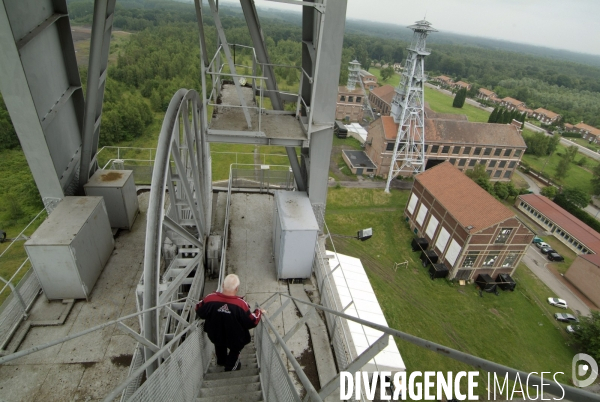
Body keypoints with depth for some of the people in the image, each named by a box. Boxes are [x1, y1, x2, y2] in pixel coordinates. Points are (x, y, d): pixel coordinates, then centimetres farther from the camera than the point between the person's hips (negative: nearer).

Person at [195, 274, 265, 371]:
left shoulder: (210, 299, -29)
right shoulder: (241, 304, -35)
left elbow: (199, 311, -9)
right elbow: (252, 322, -22)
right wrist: (259, 312, -4)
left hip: (215, 336, 3)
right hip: (235, 339, -3)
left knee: (219, 345, 39)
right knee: (235, 349, 33)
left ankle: (221, 361, 63)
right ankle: (231, 367, 52)